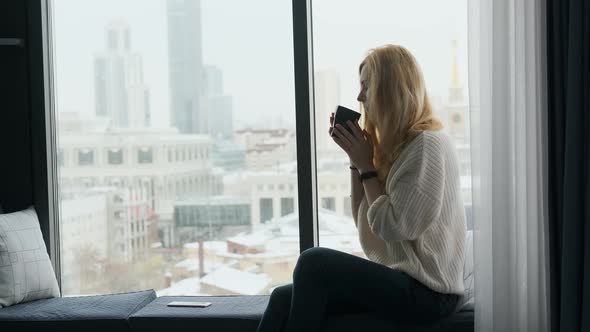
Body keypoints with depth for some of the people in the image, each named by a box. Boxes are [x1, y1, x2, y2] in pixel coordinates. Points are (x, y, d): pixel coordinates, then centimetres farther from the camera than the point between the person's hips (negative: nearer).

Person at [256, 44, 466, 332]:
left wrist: (366, 166, -8)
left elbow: (393, 227, -16)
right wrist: (355, 159, 6)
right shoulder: (399, 145, 16)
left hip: (426, 293, -8)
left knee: (314, 262, -25)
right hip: (399, 278, 8)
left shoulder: (428, 145, -12)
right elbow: (364, 220, 15)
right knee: (284, 296, -8)